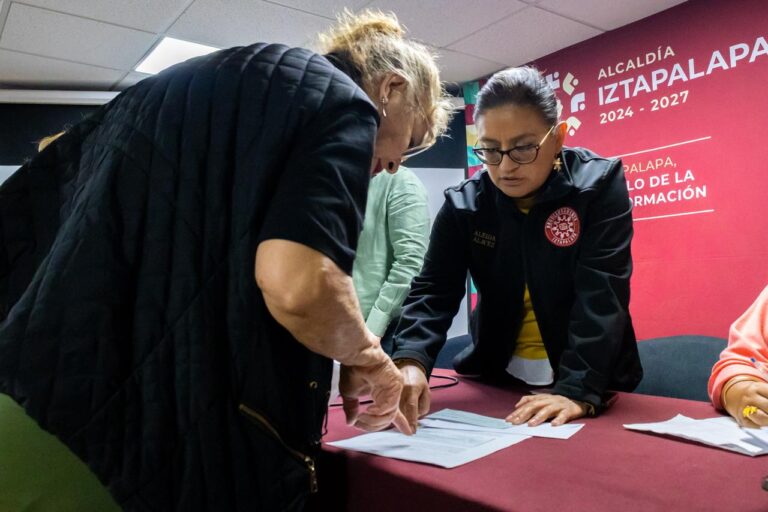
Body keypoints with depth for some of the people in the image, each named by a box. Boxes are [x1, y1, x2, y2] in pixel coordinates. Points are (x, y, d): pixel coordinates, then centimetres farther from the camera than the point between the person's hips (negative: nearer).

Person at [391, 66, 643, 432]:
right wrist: (411, 362, -30)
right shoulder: (463, 204, -6)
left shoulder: (599, 184, -12)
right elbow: (432, 291, -13)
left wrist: (578, 389, -30)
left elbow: (601, 296, -20)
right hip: (495, 378, 2)